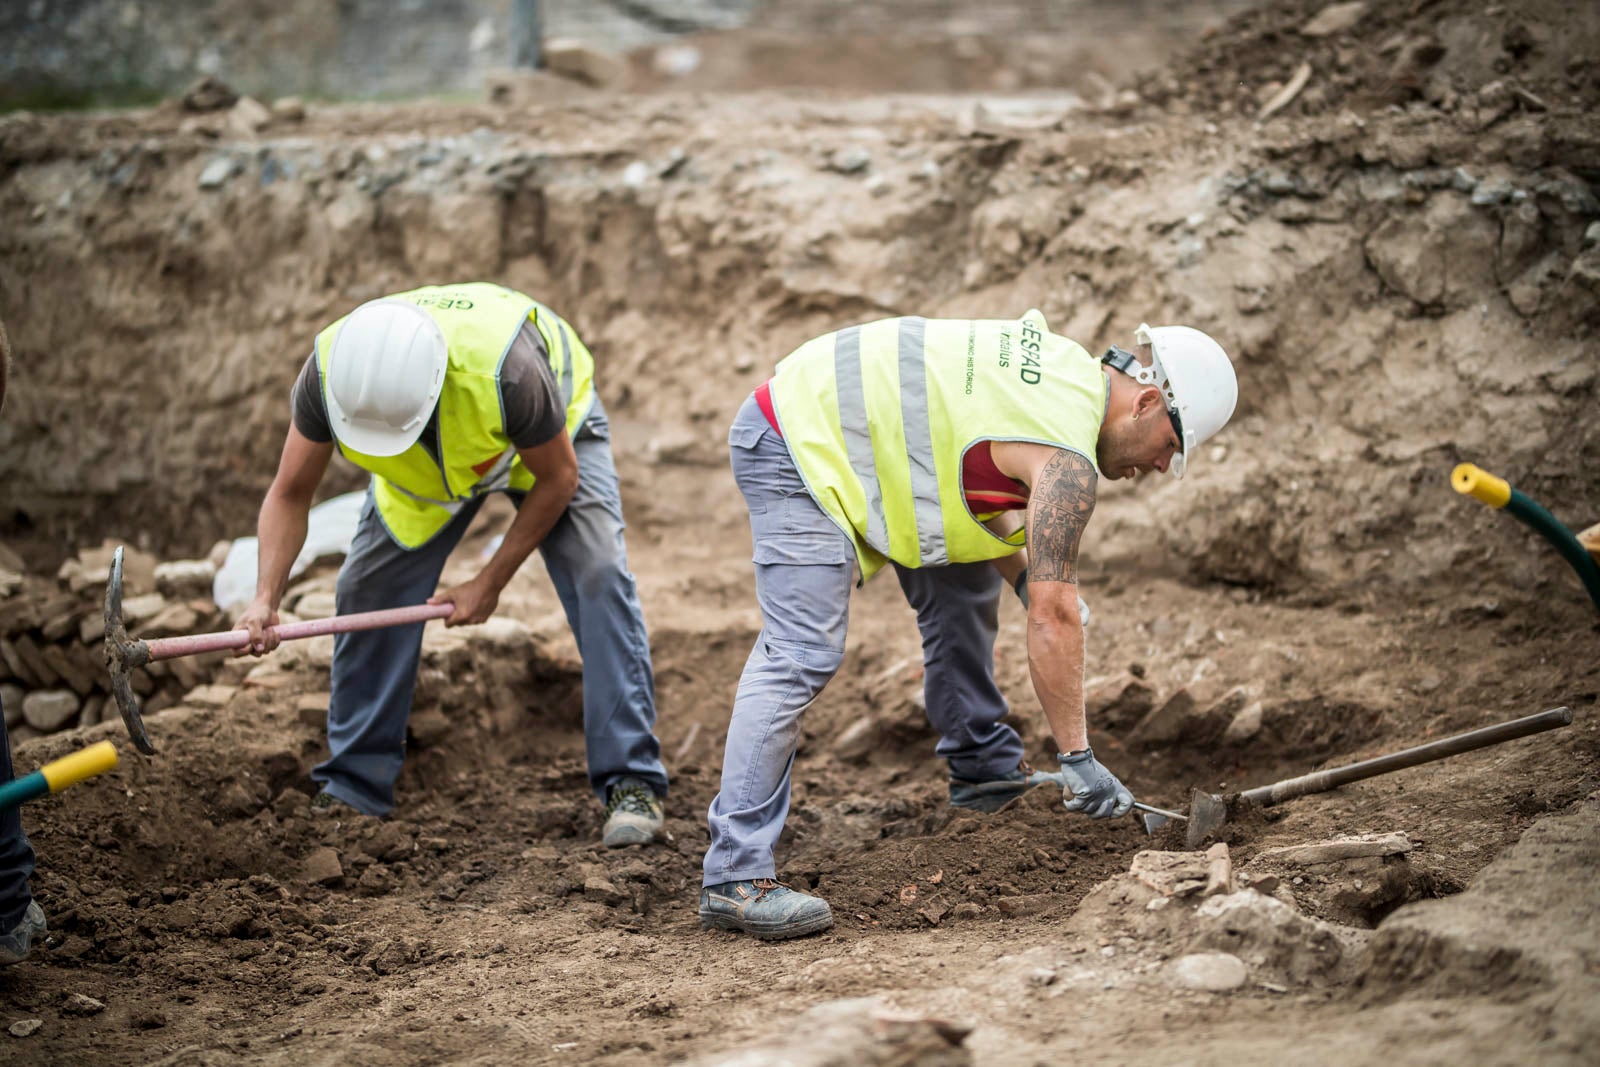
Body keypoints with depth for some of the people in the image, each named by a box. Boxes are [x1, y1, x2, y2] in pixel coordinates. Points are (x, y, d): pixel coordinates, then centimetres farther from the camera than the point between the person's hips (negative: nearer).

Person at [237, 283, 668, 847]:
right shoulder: (328, 372, -35)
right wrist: (266, 599, -36)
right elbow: (290, 493, -20)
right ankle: (351, 789, 9)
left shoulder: (503, 367, -46)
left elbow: (557, 478, -27)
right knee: (366, 589, -5)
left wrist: (490, 582, -21)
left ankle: (631, 785, -17)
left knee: (598, 577, -22)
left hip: (551, 430, -4)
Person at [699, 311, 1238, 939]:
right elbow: (1053, 618, -21)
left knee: (961, 581, 18)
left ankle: (982, 767, 28)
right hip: (798, 448, -11)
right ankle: (734, 878, -20)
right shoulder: (1067, 459, -19)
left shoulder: (1065, 366, 8)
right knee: (803, 653, -18)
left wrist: (1029, 577, 7)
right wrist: (1076, 758, -16)